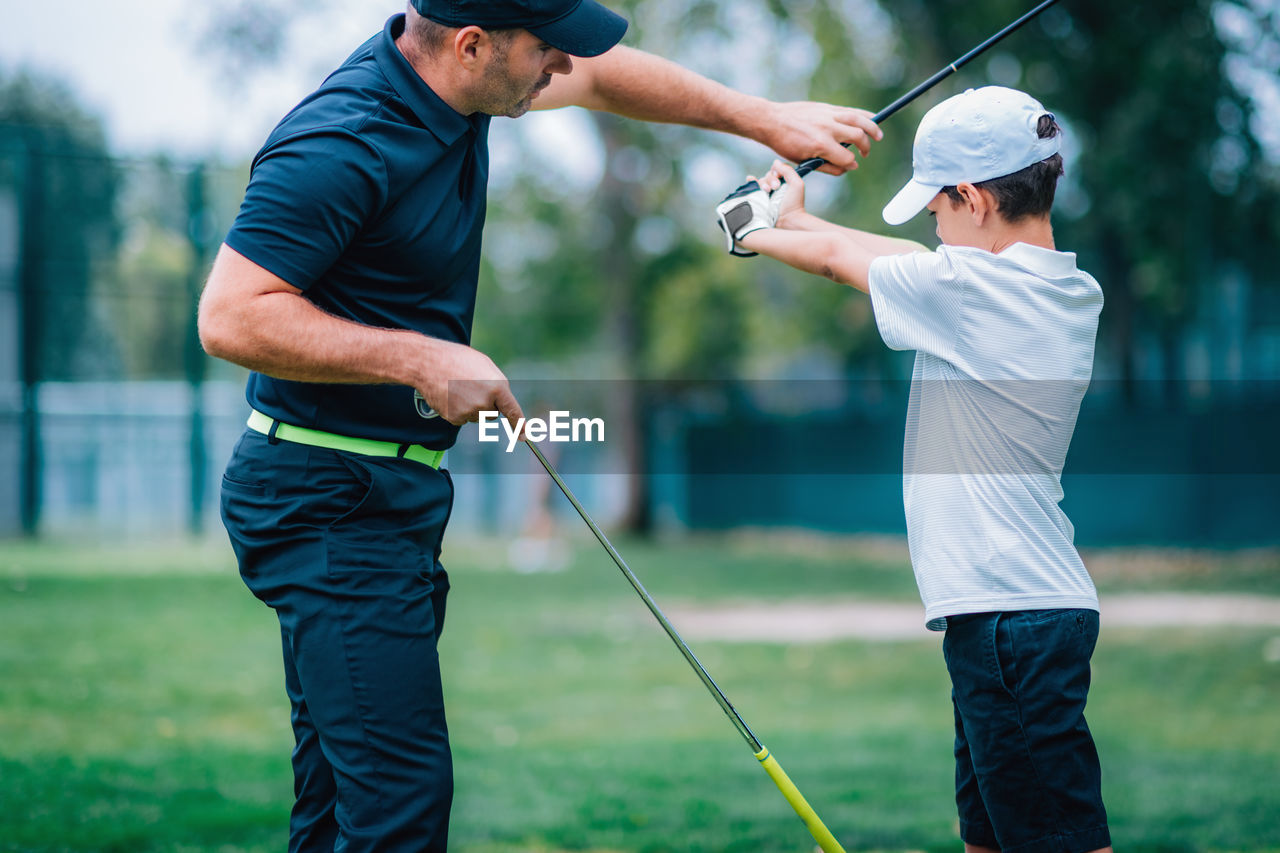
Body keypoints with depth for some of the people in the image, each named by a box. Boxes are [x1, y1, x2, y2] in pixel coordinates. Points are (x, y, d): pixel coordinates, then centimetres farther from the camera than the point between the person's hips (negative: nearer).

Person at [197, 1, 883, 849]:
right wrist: (421, 358, -24)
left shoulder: (450, 79, 7)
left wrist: (764, 118, 27)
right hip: (330, 502, -10)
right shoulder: (340, 146, -22)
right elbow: (229, 316, -24)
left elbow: (600, 74, 24)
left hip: (393, 494, 10)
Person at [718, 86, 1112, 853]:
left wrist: (761, 234, 26)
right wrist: (795, 217, 33)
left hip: (1009, 615, -10)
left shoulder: (970, 286, -13)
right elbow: (904, 258, 23)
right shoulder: (1075, 291, 10)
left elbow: (835, 258, 5)